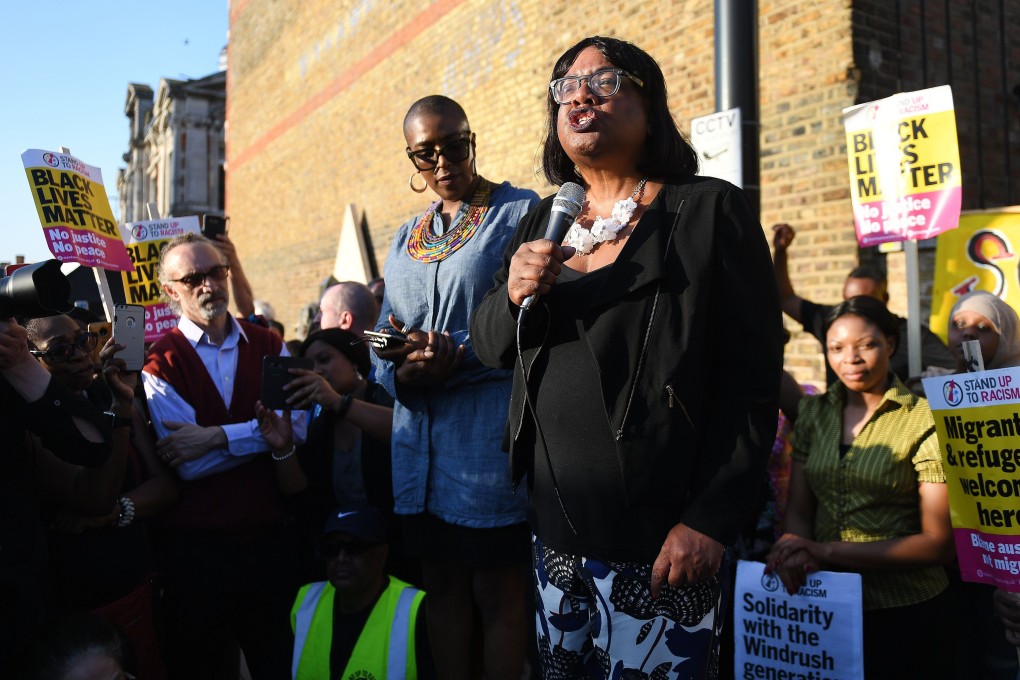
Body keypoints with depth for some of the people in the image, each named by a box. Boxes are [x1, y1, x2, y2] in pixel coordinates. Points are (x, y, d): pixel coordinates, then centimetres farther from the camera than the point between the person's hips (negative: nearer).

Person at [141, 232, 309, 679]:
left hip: (272, 537, 2)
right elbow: (188, 464, -15)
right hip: (195, 546, -2)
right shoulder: (159, 363, -4)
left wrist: (216, 436, -19)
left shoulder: (268, 346, 4)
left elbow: (297, 426, -11)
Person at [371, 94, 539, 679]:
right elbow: (385, 344, 13)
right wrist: (403, 373, -9)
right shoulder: (406, 239, 16)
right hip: (420, 439, 6)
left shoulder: (521, 212, -3)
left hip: (491, 437, -5)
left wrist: (455, 355, -21)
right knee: (442, 585, 16)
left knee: (499, 593, 5)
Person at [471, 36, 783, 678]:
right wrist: (514, 295, -11)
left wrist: (710, 518, -16)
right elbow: (490, 343, 10)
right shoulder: (542, 222, 10)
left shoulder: (711, 210, -7)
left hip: (657, 537, -5)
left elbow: (751, 380, -11)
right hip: (554, 527, 6)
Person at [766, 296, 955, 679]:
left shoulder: (924, 421, -11)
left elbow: (938, 544, -13)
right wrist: (796, 551, -21)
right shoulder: (813, 413, 3)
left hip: (905, 616, -4)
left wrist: (828, 551, -20)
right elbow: (797, 510, 2)